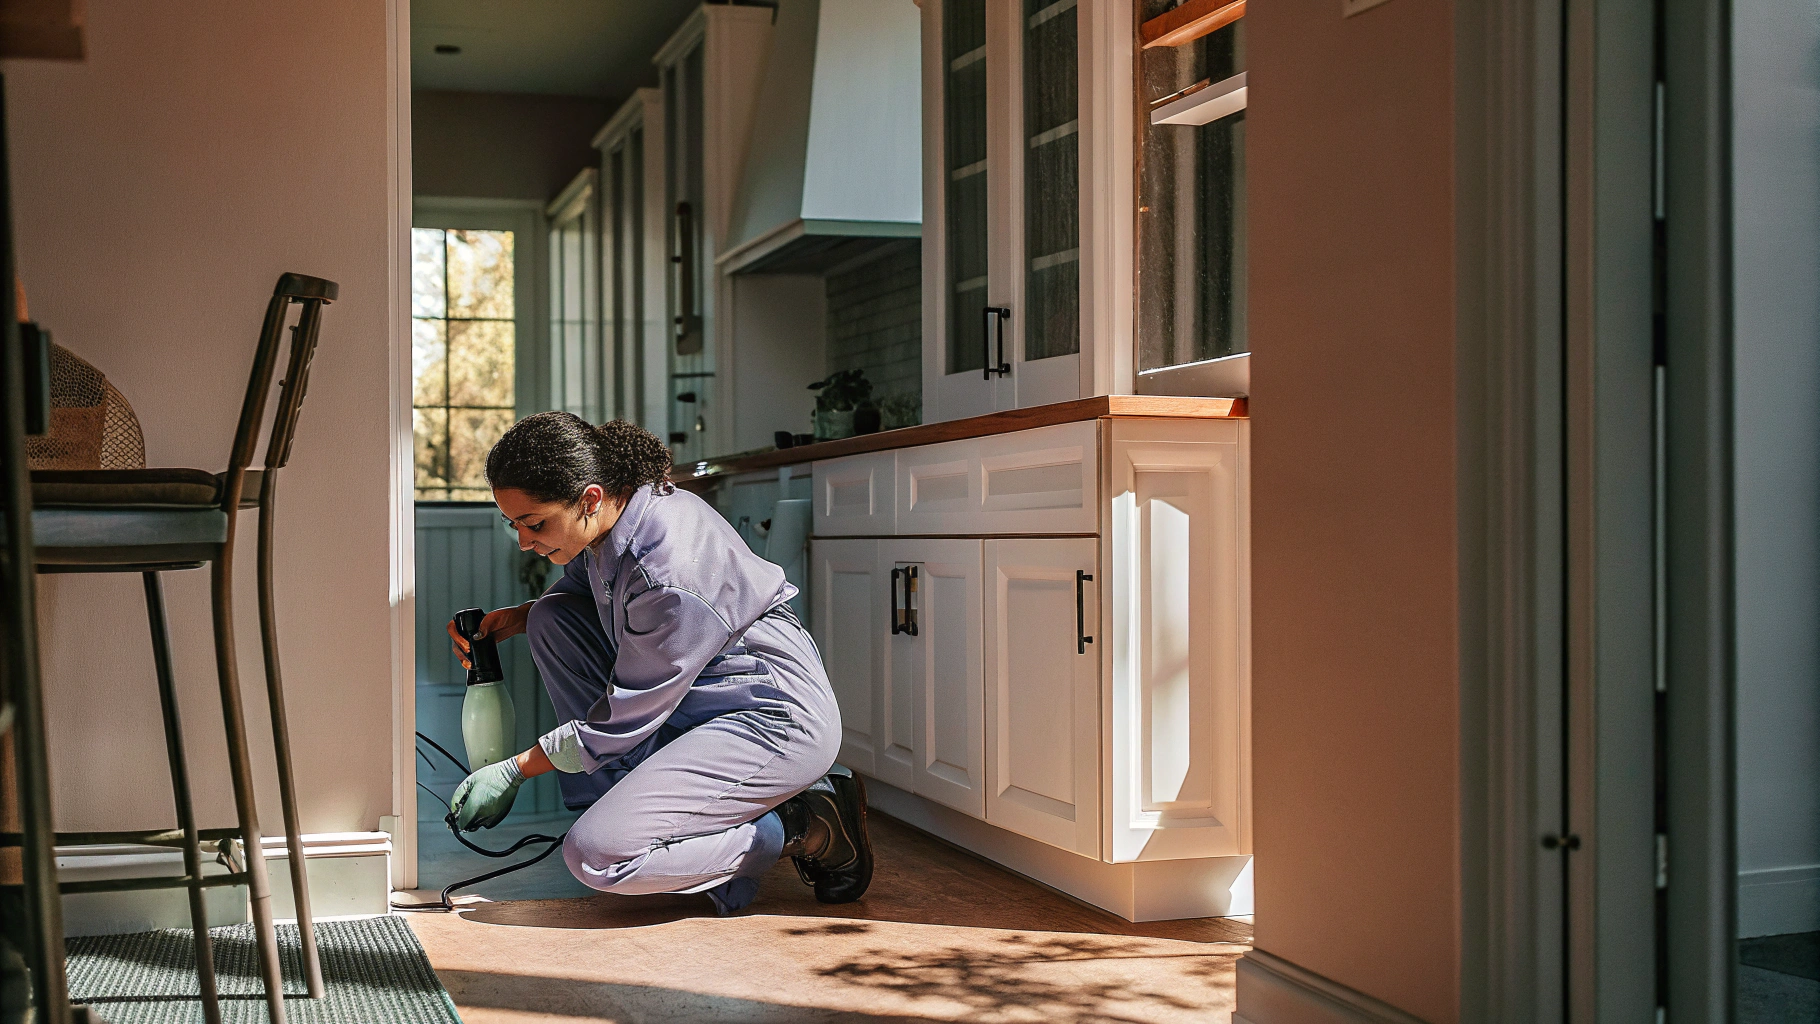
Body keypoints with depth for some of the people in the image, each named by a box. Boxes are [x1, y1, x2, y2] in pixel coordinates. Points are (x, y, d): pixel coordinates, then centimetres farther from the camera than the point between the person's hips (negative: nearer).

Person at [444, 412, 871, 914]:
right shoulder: (610, 518, -4)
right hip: (700, 701, 10)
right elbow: (573, 588, 20)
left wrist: (513, 771, -9)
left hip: (780, 722, -10)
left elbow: (624, 718, -19)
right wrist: (508, 619, -1)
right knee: (551, 619, 3)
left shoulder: (671, 573, -30)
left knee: (598, 854, -21)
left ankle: (808, 829, -7)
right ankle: (633, 802, 4)